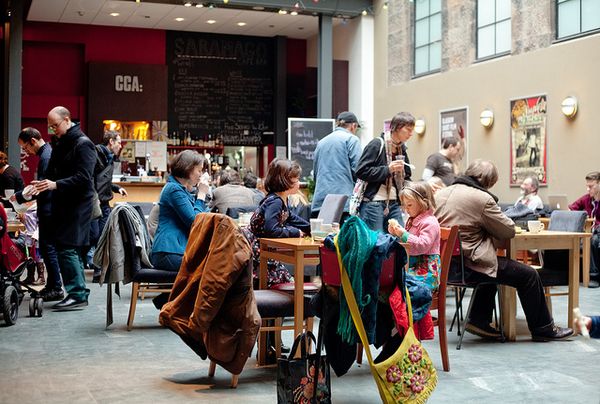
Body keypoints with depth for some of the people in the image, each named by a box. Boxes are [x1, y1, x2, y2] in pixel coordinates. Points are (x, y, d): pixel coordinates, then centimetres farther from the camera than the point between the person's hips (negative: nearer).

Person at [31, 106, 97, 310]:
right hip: (63, 205, 9)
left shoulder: (83, 144, -10)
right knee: (73, 250, 9)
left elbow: (83, 178, -18)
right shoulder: (60, 144, 18)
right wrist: (44, 183, 5)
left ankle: (78, 294, -7)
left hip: (78, 205, -9)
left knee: (68, 249, -12)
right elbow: (54, 173, 24)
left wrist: (56, 185, -23)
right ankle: (79, 292, 15)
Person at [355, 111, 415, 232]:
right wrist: (388, 169, -19)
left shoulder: (401, 149, 16)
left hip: (393, 204, 7)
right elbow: (361, 171, -15)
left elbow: (405, 178, 24)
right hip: (373, 204, -7)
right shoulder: (377, 144, -8)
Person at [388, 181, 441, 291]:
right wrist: (395, 233, 10)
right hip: (411, 265, 9)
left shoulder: (429, 223, -10)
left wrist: (404, 234, -24)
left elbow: (423, 245, -21)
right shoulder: (411, 221, 19)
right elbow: (404, 242, 29)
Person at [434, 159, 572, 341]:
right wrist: (491, 225, 16)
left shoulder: (440, 194, 9)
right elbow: (508, 230, -4)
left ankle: (478, 321, 30)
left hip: (444, 264, 8)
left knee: (491, 266, 35)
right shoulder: (482, 198, -13)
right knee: (529, 275, 6)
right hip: (468, 266, -8)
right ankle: (543, 329, 18)